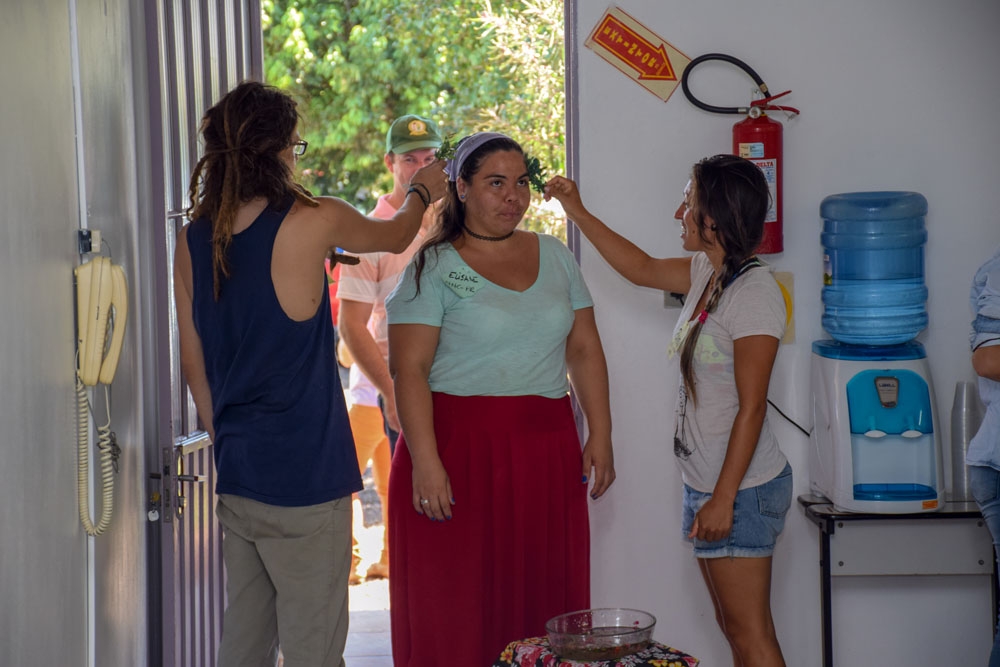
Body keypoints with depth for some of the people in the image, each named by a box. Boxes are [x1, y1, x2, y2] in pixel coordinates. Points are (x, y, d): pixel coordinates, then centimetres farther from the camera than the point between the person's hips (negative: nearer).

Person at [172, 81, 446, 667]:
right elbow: (396, 235, 8)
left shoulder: (193, 240, 3)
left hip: (236, 478, 6)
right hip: (304, 476, -6)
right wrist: (422, 193, 30)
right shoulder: (311, 222, -13)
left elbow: (194, 365, 10)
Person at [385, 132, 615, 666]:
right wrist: (425, 462, -17)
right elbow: (409, 370, -9)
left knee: (543, 593, 4)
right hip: (460, 448, -4)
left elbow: (584, 350, 15)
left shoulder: (555, 257, 14)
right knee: (456, 605, -2)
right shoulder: (434, 268, -2)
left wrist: (600, 433, 6)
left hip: (547, 452, 4)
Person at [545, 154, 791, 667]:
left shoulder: (754, 291, -18)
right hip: (705, 483, 9)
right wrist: (578, 212, 26)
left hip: (742, 489, -9)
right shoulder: (707, 274, 8)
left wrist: (724, 499, -20)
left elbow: (751, 408, -20)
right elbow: (642, 268, 27)